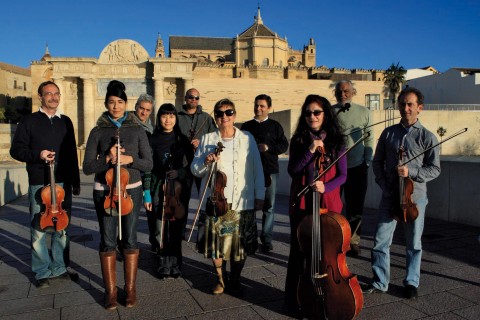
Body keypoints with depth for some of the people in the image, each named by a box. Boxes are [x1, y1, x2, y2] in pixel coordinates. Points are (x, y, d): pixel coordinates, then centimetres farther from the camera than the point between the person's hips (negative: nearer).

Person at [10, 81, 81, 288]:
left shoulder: (65, 122, 11)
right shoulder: (29, 121, 2)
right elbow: (16, 150, 1)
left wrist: (75, 181, 12)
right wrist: (37, 155, -17)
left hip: (63, 183, 3)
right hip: (39, 184, -3)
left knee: (62, 228, 9)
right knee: (38, 230, 3)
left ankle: (59, 267, 23)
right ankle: (42, 272, 17)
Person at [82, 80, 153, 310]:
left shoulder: (137, 130, 1)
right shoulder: (98, 132, 0)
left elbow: (148, 164, -1)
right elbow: (88, 167, -3)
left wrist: (130, 159, -19)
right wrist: (107, 159, -20)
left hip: (131, 190, 0)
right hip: (104, 191, 0)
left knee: (129, 240, 7)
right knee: (108, 241, 5)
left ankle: (130, 288, 22)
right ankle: (110, 291, 20)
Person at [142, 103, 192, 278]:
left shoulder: (182, 140, 6)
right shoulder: (153, 140, 2)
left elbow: (190, 165, 10)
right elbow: (147, 167, 0)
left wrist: (179, 172, -7)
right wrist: (146, 193, -4)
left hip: (178, 190, 1)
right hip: (158, 189, -1)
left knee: (176, 228, 4)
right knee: (160, 229, 2)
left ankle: (175, 264, 21)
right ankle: (164, 264, 19)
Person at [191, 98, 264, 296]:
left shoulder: (247, 139, 4)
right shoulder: (207, 139, 7)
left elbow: (257, 169, 3)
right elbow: (194, 170, 7)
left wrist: (260, 195, -1)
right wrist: (205, 162, -13)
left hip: (241, 203, -1)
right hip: (214, 201, 1)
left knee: (240, 245, 5)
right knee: (216, 243, 7)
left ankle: (235, 281, 27)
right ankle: (220, 279, 30)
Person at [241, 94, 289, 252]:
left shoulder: (275, 126, 6)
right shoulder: (246, 126, 11)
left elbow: (284, 145, 1)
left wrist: (268, 147, -13)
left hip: (269, 170, -1)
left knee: (269, 205, 1)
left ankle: (266, 238, 10)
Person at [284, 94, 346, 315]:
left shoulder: (336, 142, 2)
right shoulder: (298, 140, 1)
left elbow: (342, 175, -1)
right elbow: (292, 170, -9)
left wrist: (326, 187, -18)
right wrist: (310, 151, -20)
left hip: (328, 203, 0)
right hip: (302, 203, 0)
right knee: (298, 250, 8)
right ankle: (294, 298, 24)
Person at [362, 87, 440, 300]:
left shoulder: (426, 136, -2)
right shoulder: (388, 133, 6)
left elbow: (435, 169, -2)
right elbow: (377, 162, 10)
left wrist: (411, 172, -18)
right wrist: (384, 184, -2)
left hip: (415, 196, -2)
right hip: (390, 195, 2)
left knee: (414, 244, 10)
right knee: (381, 240, 3)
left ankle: (411, 283, 28)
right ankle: (380, 283, 18)